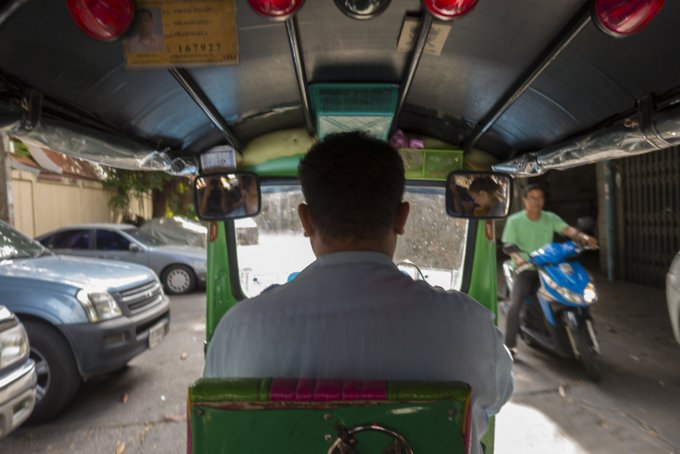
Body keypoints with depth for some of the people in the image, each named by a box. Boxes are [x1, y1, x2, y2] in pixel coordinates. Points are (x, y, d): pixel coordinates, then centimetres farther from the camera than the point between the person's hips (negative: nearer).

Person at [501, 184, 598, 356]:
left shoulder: (550, 218, 5)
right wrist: (518, 258, -33)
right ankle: (509, 345, -9)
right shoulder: (514, 221, -4)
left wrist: (584, 238, -32)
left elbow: (568, 230, -11)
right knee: (515, 305, -23)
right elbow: (507, 245, -12)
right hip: (526, 268, -4)